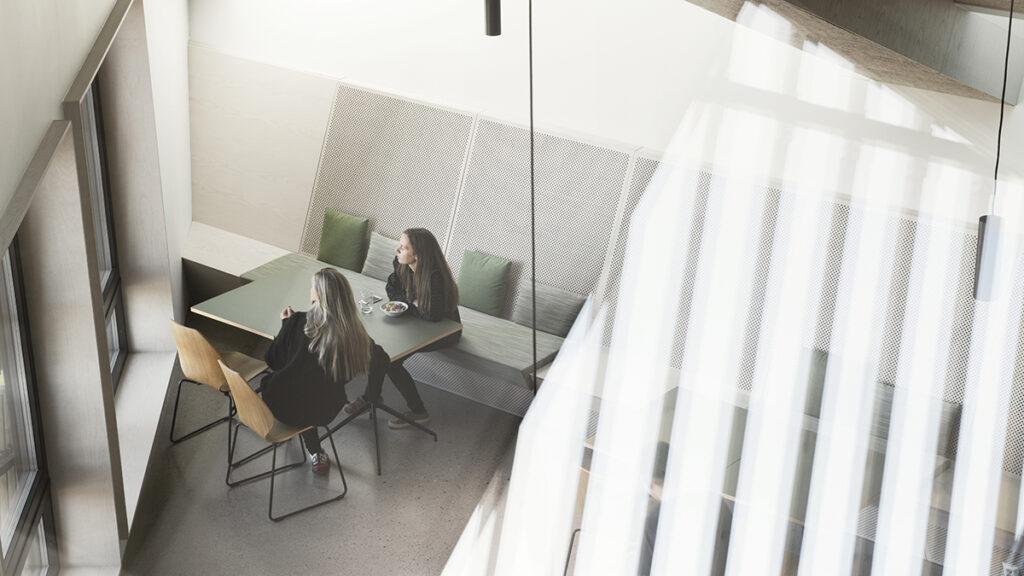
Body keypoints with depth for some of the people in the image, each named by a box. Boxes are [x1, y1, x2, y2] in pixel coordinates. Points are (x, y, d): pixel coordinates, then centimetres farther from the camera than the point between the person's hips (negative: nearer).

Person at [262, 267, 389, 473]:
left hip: (284, 407, -2)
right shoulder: (354, 331, -17)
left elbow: (273, 360, -8)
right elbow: (380, 362, -2)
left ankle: (317, 455, 36)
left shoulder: (299, 323, -22)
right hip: (324, 412, 2)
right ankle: (317, 455, 41)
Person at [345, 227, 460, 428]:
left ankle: (418, 412, -1)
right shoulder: (402, 265, -10)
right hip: (417, 321, 8)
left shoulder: (435, 277, -33)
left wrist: (407, 304, -15)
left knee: (390, 358, -17)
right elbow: (392, 289, 7)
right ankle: (371, 394, 9)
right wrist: (412, 302, -12)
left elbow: (433, 315, -32)